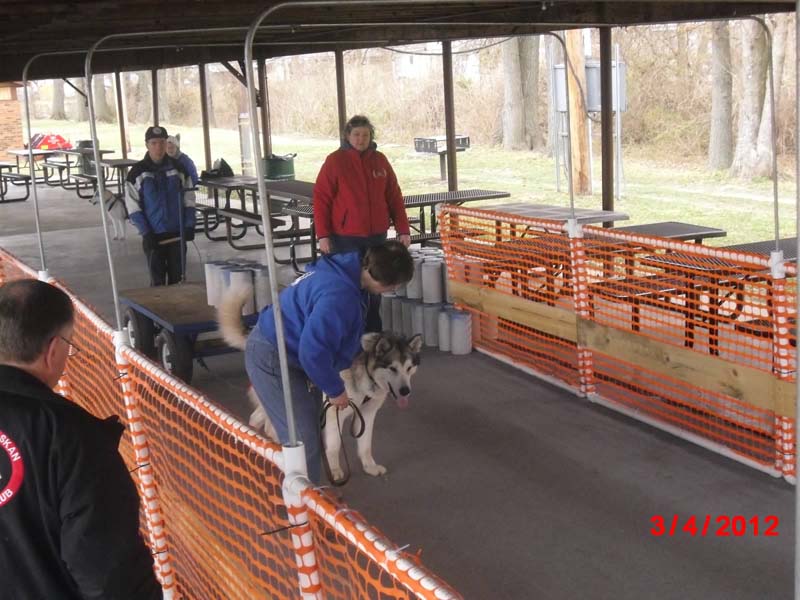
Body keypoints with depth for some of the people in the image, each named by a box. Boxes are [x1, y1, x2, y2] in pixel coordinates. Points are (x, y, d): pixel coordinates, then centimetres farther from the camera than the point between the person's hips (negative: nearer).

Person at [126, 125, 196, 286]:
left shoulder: (179, 169, 4)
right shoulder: (138, 172, -3)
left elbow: (189, 199, 8)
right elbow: (133, 206, -3)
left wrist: (189, 225, -3)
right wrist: (145, 232, -11)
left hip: (177, 234, 2)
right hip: (153, 235, -2)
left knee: (177, 278, 7)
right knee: (157, 280, 2)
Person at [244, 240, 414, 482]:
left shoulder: (348, 270, 0)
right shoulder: (339, 295, -31)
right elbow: (313, 351, -29)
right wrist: (335, 389, -14)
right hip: (271, 357, -10)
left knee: (311, 428, 17)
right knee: (303, 442, -7)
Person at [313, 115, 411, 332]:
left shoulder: (380, 160, 7)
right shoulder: (335, 161, -4)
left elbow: (394, 197, 10)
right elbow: (321, 199, -5)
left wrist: (403, 230, 5)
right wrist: (323, 235, -10)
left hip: (377, 236, 4)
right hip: (345, 239, -4)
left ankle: (373, 334, 22)